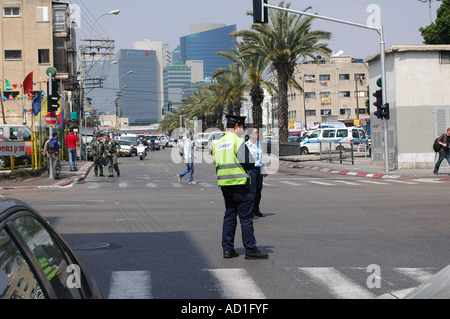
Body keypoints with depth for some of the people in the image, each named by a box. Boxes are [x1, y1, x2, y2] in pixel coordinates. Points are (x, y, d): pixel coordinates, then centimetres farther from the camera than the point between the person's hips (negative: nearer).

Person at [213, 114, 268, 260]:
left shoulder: (218, 144, 13)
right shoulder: (238, 141, -11)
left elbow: (216, 164, 15)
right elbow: (249, 164, -14)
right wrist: (247, 169, 7)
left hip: (224, 185, 7)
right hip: (239, 184, -7)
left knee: (229, 216, 13)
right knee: (246, 218, -2)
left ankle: (227, 249, 12)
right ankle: (250, 250, 0)